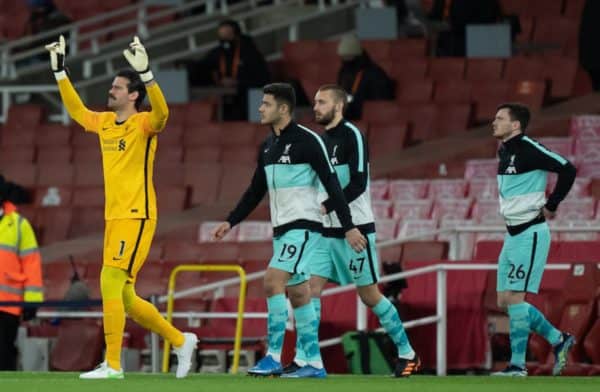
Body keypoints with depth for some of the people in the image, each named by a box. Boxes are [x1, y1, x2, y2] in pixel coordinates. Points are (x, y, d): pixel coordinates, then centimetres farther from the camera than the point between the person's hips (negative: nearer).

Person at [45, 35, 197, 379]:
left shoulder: (143, 124, -9)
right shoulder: (104, 122, 13)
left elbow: (161, 112, -31)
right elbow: (76, 109, 29)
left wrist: (145, 72, -40)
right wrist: (60, 71, 26)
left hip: (136, 217, -8)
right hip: (114, 218, 8)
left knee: (110, 283, -14)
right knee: (124, 298, 9)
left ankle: (112, 364, -10)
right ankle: (181, 341, 24)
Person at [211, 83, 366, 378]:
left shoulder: (307, 141, -12)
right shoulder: (268, 147, 13)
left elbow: (331, 184, -13)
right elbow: (256, 191, 22)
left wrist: (348, 227, -16)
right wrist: (230, 222, 17)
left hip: (303, 226, -9)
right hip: (281, 228, 9)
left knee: (273, 282, -19)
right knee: (297, 293, 8)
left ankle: (273, 358, -18)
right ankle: (314, 364, 12)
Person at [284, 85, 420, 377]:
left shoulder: (352, 136, -12)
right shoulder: (323, 140, 12)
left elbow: (358, 184, -20)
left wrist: (325, 207, -24)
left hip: (355, 229, -7)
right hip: (327, 230, 7)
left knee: (369, 295, -1)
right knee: (311, 287, -4)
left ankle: (407, 354, 13)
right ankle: (302, 359, -5)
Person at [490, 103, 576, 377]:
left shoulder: (528, 150, -15)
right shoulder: (504, 152, 12)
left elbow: (567, 170, -20)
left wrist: (551, 206, -13)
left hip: (530, 233, -10)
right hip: (513, 233, 10)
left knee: (514, 298, -11)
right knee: (504, 301, 9)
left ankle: (518, 365, -5)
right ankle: (558, 340, 20)